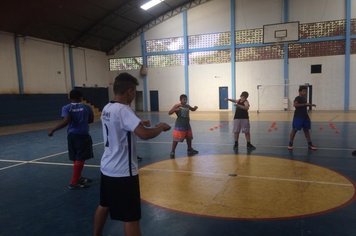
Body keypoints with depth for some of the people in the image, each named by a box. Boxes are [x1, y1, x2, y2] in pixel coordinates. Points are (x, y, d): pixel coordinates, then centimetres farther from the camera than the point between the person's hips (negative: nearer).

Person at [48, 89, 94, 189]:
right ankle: (73, 183, -4)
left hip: (72, 135, 3)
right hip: (83, 135, -3)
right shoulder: (87, 107, 2)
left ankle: (78, 178, 31)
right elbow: (91, 120, 13)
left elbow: (66, 121, -17)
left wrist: (53, 129, -12)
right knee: (80, 159, -2)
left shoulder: (66, 108, -1)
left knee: (76, 158, 15)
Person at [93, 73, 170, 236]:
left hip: (107, 168, 9)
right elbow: (144, 134, -33)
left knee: (104, 206, 26)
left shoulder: (107, 108, 6)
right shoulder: (123, 110, -22)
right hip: (123, 172, -9)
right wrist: (161, 127, -16)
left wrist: (138, 123, 18)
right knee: (131, 218, 1)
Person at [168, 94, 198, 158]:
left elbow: (192, 109, 26)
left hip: (187, 125, 7)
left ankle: (190, 150, 35)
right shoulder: (177, 106, -12)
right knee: (176, 139, -5)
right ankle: (172, 152, 4)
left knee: (189, 138, 18)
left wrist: (195, 108, 3)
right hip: (179, 125, -7)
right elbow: (169, 113, -17)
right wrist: (175, 110, -34)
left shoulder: (187, 106, 6)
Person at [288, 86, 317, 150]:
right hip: (298, 117, -8)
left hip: (305, 116, 8)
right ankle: (290, 144, 7)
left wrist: (310, 105, 17)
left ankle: (310, 144, 17)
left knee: (306, 130, 11)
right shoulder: (298, 98, -13)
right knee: (294, 130, -2)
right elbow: (295, 104, -31)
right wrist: (305, 104, -29)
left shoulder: (304, 98, 14)